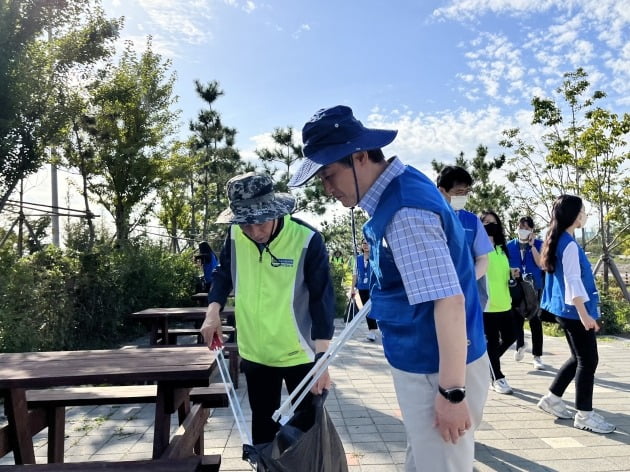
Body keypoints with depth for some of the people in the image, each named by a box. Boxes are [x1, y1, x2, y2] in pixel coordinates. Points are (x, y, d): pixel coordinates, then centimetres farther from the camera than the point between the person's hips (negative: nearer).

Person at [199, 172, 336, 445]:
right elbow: (224, 274, 9)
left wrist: (321, 357, -23)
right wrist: (213, 312, -6)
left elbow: (322, 299, -18)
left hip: (300, 355, -3)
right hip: (254, 353, 4)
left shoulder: (307, 240, -21)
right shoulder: (235, 236, -9)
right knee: (262, 424, 22)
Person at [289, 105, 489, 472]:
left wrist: (452, 391, -23)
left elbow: (449, 301, -28)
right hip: (419, 364, 10)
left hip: (438, 371, -10)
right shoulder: (396, 191, 5)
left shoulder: (406, 211, -26)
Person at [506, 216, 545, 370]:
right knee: (516, 318, 4)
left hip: (534, 287, -1)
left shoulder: (539, 244, 2)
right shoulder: (510, 245, 6)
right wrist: (511, 272, -12)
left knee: (535, 320, -1)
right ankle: (520, 345, 33)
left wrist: (532, 245, -14)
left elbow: (540, 264, -12)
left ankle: (537, 356, 8)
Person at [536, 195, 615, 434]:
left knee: (579, 358, 17)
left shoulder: (558, 241, 13)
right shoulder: (570, 244, -16)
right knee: (588, 360, 0)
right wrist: (584, 314, -24)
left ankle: (552, 399, 24)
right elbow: (573, 281, -22)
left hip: (566, 311, 10)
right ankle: (584, 415, 10)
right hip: (574, 311, -10)